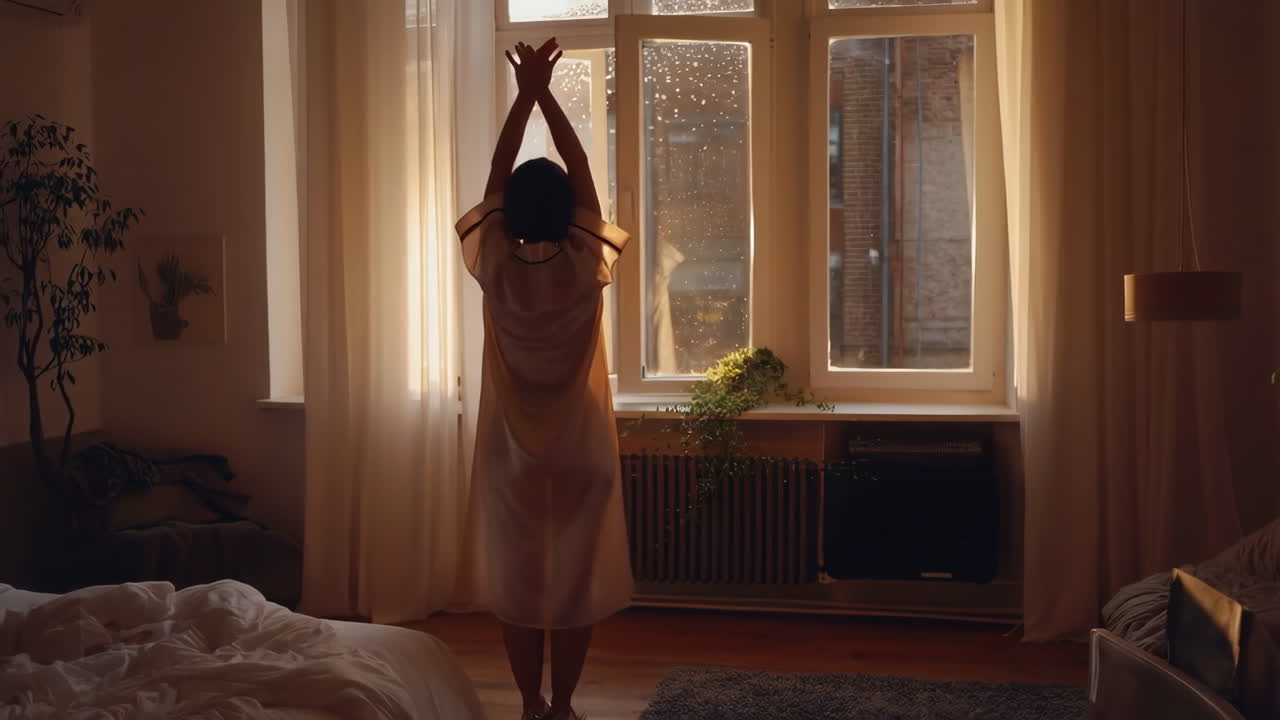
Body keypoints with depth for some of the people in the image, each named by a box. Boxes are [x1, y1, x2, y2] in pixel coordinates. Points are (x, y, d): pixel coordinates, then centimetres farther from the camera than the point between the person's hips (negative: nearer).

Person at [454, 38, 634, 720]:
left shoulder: (494, 269, -12)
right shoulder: (586, 268, -14)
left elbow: (495, 179, -3)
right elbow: (583, 177, -6)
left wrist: (523, 95, -1)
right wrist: (547, 95, -4)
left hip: (511, 452, 1)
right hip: (579, 451, -1)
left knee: (516, 580, 11)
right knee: (577, 581, 10)